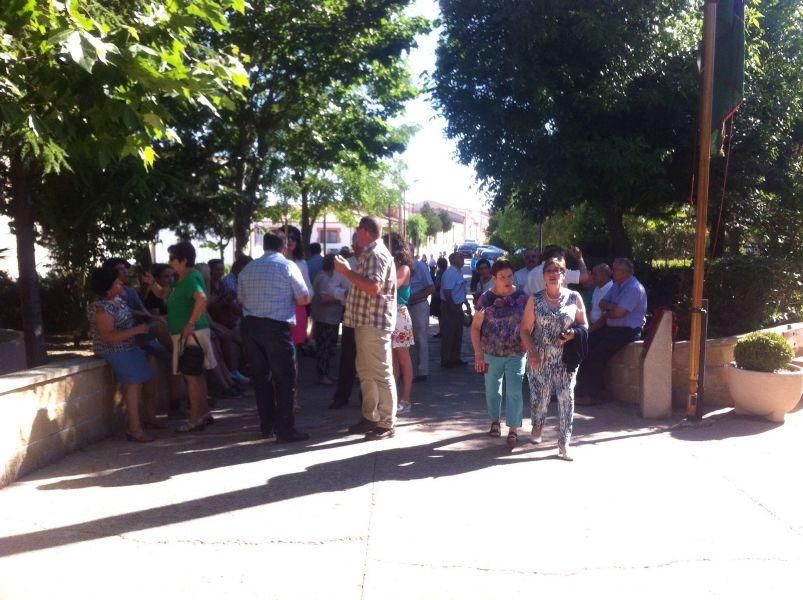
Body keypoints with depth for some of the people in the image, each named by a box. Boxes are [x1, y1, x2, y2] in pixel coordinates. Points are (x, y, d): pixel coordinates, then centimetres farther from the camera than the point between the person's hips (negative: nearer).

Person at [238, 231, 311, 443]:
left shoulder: (248, 268, 10)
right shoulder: (288, 266, -6)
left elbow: (241, 300, 18)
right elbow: (304, 299, -6)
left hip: (253, 325, 6)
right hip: (277, 326, -6)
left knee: (261, 376, 11)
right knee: (284, 378, -1)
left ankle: (266, 426, 18)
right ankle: (285, 429, -2)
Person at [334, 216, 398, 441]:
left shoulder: (376, 254, -14)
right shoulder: (370, 254, 18)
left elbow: (373, 287, -27)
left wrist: (347, 271, -21)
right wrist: (347, 271, 16)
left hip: (375, 323, -11)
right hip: (366, 321, 11)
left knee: (381, 374, -6)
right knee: (366, 372, 16)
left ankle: (387, 424, 0)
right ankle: (370, 417, 25)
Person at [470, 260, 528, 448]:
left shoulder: (522, 296, -6)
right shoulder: (486, 298, -9)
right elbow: (475, 327, -5)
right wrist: (478, 354, -10)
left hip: (516, 353, -1)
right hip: (492, 353, 1)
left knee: (514, 391, -4)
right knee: (492, 389, 15)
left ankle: (513, 430, 5)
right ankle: (495, 421, 36)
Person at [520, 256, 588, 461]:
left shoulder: (574, 298, 2)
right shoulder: (535, 300, 1)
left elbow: (583, 324, 8)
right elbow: (525, 329, 1)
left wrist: (574, 333, -14)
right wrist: (532, 352, -11)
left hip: (566, 358, 0)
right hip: (540, 358, 0)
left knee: (566, 399, -1)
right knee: (539, 396, 6)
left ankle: (563, 444, 10)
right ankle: (537, 426, 39)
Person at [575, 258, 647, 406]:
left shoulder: (634, 288, -16)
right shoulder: (616, 285, 14)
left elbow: (619, 312, -22)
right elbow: (602, 303, 11)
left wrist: (606, 314, -2)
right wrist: (611, 307, -10)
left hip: (627, 331, -9)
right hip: (612, 328, 9)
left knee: (597, 355, -21)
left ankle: (595, 394, -7)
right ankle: (584, 387, -4)